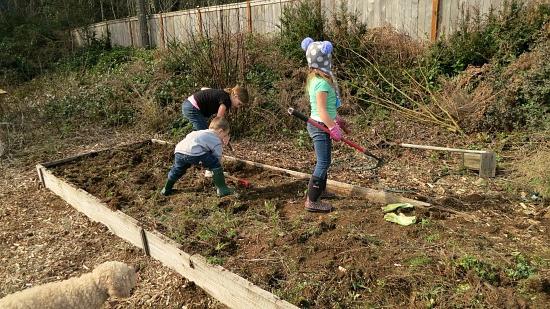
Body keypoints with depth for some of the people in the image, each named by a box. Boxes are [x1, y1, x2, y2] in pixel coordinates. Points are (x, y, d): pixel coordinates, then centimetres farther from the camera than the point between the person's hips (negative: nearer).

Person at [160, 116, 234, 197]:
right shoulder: (217, 141, 12)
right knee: (216, 164, 4)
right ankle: (222, 189, 5)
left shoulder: (202, 133, 34)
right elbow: (217, 158, 14)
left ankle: (166, 190, 48)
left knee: (176, 171, 31)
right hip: (194, 153, -8)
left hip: (179, 150, 8)